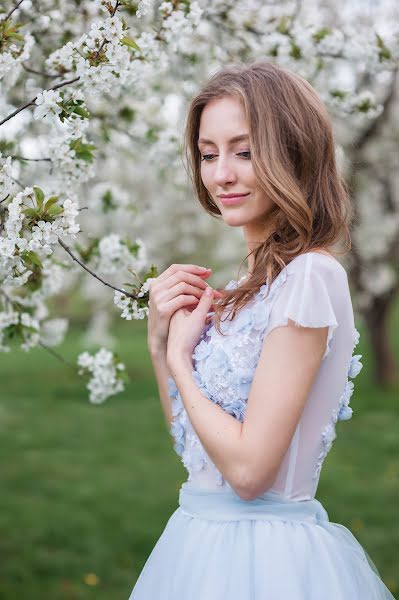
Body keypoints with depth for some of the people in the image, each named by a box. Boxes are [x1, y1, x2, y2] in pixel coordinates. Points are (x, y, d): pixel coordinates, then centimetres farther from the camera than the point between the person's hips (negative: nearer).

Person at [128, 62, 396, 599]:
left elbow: (249, 468, -22)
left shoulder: (309, 276, -19)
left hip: (263, 553, -8)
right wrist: (160, 342, -2)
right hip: (207, 536, 8)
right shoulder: (252, 282, 7)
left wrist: (181, 360, -10)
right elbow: (191, 442, 10)